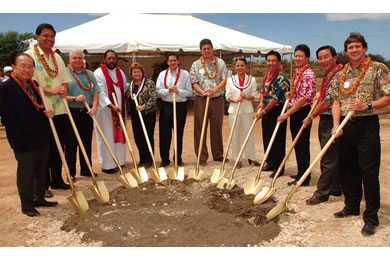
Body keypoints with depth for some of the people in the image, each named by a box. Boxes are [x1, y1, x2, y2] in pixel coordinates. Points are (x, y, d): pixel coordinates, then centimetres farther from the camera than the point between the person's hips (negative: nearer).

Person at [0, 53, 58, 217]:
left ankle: (39, 198, 34)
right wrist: (19, 141, -20)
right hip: (25, 141, -7)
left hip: (42, 137, 7)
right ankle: (27, 205, 22)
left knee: (41, 170, 18)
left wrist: (47, 113, -1)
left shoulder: (34, 85, 10)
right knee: (26, 173, 7)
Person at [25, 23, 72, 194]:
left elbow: (65, 79, 15)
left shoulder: (57, 57, 16)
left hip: (60, 110, 6)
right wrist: (51, 90, -21)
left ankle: (57, 180, 25)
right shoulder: (30, 55, -3)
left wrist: (63, 90, -7)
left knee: (59, 147, 11)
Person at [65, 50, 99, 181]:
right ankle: (71, 172, 13)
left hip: (87, 113, 4)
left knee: (87, 143, 10)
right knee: (71, 144, 2)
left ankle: (86, 170, 22)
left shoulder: (90, 74, 13)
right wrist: (74, 99, -19)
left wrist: (94, 107, -9)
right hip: (71, 113, -4)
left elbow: (95, 92, 6)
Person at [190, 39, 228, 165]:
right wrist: (203, 92, -19)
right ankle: (202, 157, 8)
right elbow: (194, 83, -1)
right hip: (201, 100, -1)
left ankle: (218, 155, 22)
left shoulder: (220, 63, 8)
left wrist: (215, 89, -18)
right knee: (200, 129, 0)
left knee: (217, 128, 9)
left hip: (217, 99, 1)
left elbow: (224, 80, 0)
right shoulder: (196, 65, 5)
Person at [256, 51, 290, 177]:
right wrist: (261, 102, 3)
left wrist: (264, 111, -16)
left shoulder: (281, 78, -16)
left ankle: (279, 168, 11)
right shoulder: (267, 75, 11)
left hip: (277, 111, -8)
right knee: (267, 138, 15)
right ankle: (270, 163, 30)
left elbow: (276, 99, -20)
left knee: (278, 140, -1)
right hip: (266, 111, 8)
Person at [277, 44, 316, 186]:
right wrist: (290, 94, 8)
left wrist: (287, 114, -22)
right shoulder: (297, 72, 13)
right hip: (295, 112, 9)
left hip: (303, 112, -9)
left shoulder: (308, 74, -17)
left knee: (302, 145, -1)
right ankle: (301, 173, 29)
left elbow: (304, 98, -23)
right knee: (297, 144, 16)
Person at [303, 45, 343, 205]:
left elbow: (328, 103, -20)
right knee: (332, 157, 17)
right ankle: (336, 188, 29)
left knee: (329, 159, -2)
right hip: (324, 120, 10)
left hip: (332, 120, -10)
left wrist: (311, 117, -9)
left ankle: (322, 193, 6)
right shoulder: (327, 76, 14)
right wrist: (320, 95, 10)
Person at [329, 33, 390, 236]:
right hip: (345, 126, 5)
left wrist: (367, 105, -18)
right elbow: (336, 102, 9)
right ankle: (352, 206, 29)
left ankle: (371, 217, 7)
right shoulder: (341, 74, 12)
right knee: (348, 169, 12)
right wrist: (336, 125, -4)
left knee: (369, 171, -4)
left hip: (367, 125, -5)